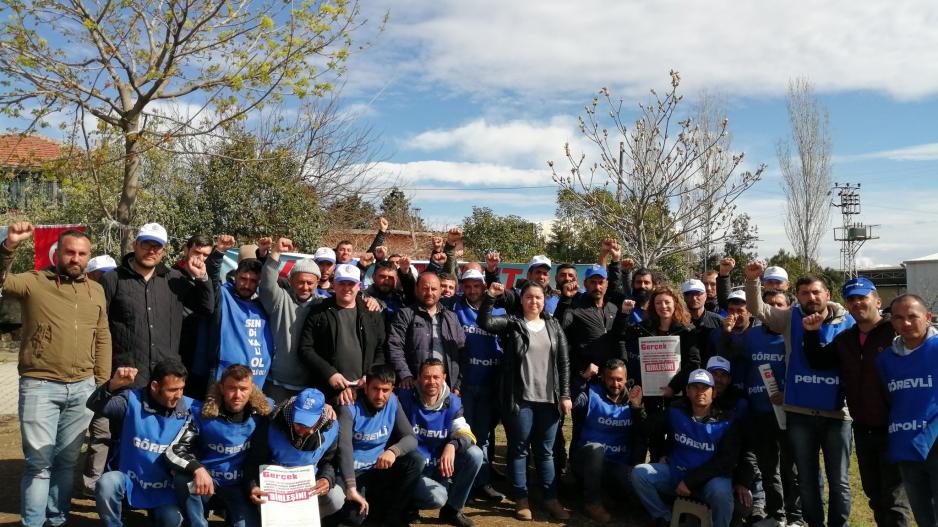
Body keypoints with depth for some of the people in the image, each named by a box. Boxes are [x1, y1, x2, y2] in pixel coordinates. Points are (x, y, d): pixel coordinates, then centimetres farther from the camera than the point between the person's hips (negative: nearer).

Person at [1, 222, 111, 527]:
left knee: (67, 460, 12)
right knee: (39, 461, -1)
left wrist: (102, 383, 9)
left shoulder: (96, 290, 11)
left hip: (82, 389, 4)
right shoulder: (34, 282, 0)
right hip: (39, 387, -3)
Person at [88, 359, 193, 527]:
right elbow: (95, 405, -28)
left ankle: (156, 513, 13)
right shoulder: (132, 400, -14)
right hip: (128, 479, -1)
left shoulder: (188, 408, -8)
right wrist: (112, 385, -46)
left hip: (163, 488, 1)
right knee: (106, 483, -31)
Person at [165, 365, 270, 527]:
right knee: (183, 479, -31)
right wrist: (198, 469, -36)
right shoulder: (202, 413, -14)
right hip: (207, 479, -1)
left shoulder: (260, 415, -10)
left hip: (239, 485, 1)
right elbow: (173, 450, -19)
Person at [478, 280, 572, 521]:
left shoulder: (554, 325, 9)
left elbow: (564, 362, 8)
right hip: (520, 398, -3)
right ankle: (521, 499, 15)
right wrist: (490, 297, -29)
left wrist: (565, 395, 3)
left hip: (548, 399, 3)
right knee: (519, 449, 5)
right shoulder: (511, 323, 1)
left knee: (546, 451, 11)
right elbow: (485, 322, -16)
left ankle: (551, 498, 19)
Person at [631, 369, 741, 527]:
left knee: (720, 492, -38)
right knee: (640, 473, -16)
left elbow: (726, 461, -16)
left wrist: (691, 482, -21)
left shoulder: (727, 421, -12)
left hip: (711, 476, -4)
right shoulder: (676, 411, -3)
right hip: (676, 473, 4)